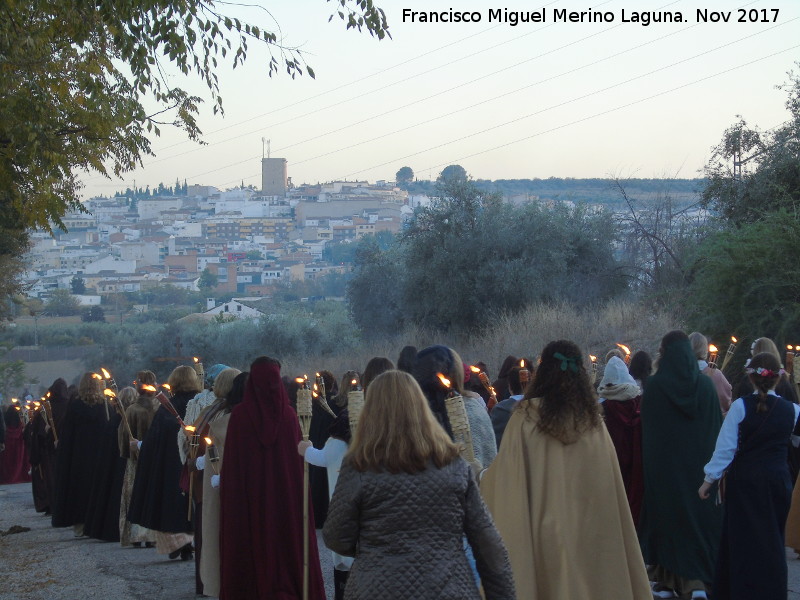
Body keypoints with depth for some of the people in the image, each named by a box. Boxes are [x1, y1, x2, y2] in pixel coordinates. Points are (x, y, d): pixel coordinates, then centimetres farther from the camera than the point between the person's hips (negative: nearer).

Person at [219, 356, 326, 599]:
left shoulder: (239, 415, -8)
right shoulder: (288, 415, -6)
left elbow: (231, 464, -6)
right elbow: (298, 460, -3)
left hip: (249, 498, -1)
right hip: (285, 496, 1)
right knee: (287, 543, 10)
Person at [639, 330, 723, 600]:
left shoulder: (654, 385, -8)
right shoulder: (705, 384, -2)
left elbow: (647, 428, -3)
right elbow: (716, 425, 2)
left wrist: (648, 463, 7)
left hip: (664, 464, -2)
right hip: (699, 463, 2)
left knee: (668, 513, 8)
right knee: (700, 513, 7)